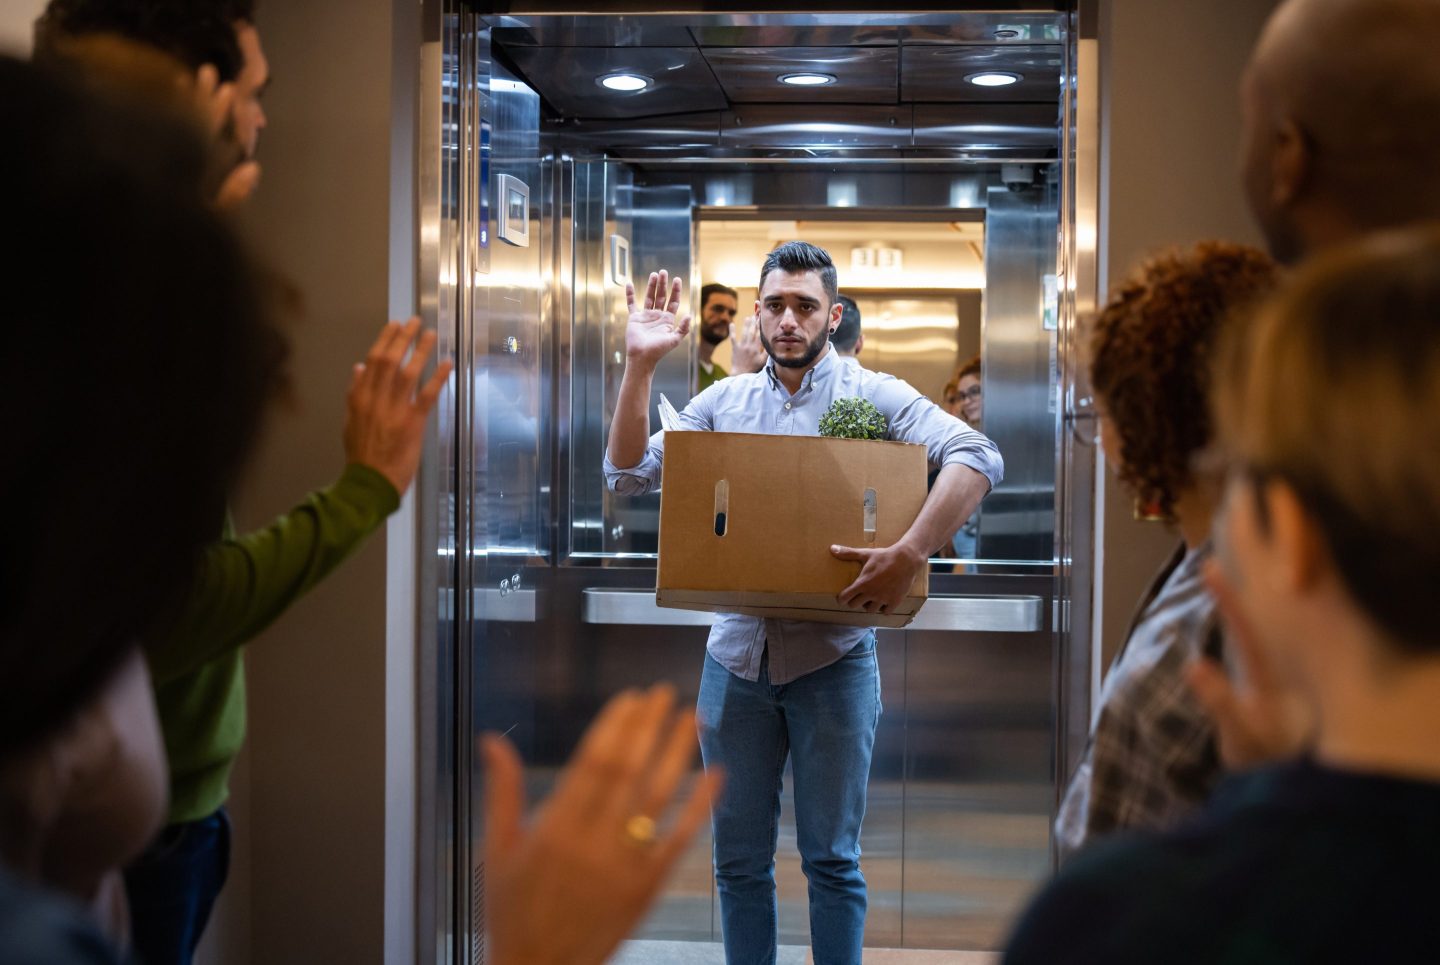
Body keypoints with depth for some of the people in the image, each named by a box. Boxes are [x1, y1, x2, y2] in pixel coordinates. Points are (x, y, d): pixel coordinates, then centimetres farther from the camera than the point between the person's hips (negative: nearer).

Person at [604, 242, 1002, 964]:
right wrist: (639, 366, -8)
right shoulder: (723, 401, 8)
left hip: (832, 658, -3)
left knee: (832, 861, 5)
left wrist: (910, 554, -30)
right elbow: (629, 476, 2)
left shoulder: (871, 395, -4)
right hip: (737, 654, 3)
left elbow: (977, 457, -18)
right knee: (739, 861, 11)